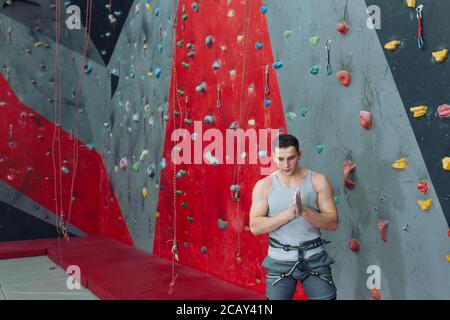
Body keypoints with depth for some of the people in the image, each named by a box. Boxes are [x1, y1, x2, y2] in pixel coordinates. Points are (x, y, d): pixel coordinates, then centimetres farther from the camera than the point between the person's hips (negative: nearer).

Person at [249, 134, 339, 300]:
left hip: (314, 258, 0)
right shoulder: (264, 185, -4)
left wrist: (305, 211, -22)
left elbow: (333, 223, -6)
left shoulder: (318, 181, -3)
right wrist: (288, 213, -22)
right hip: (280, 260, 0)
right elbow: (255, 227, -11)